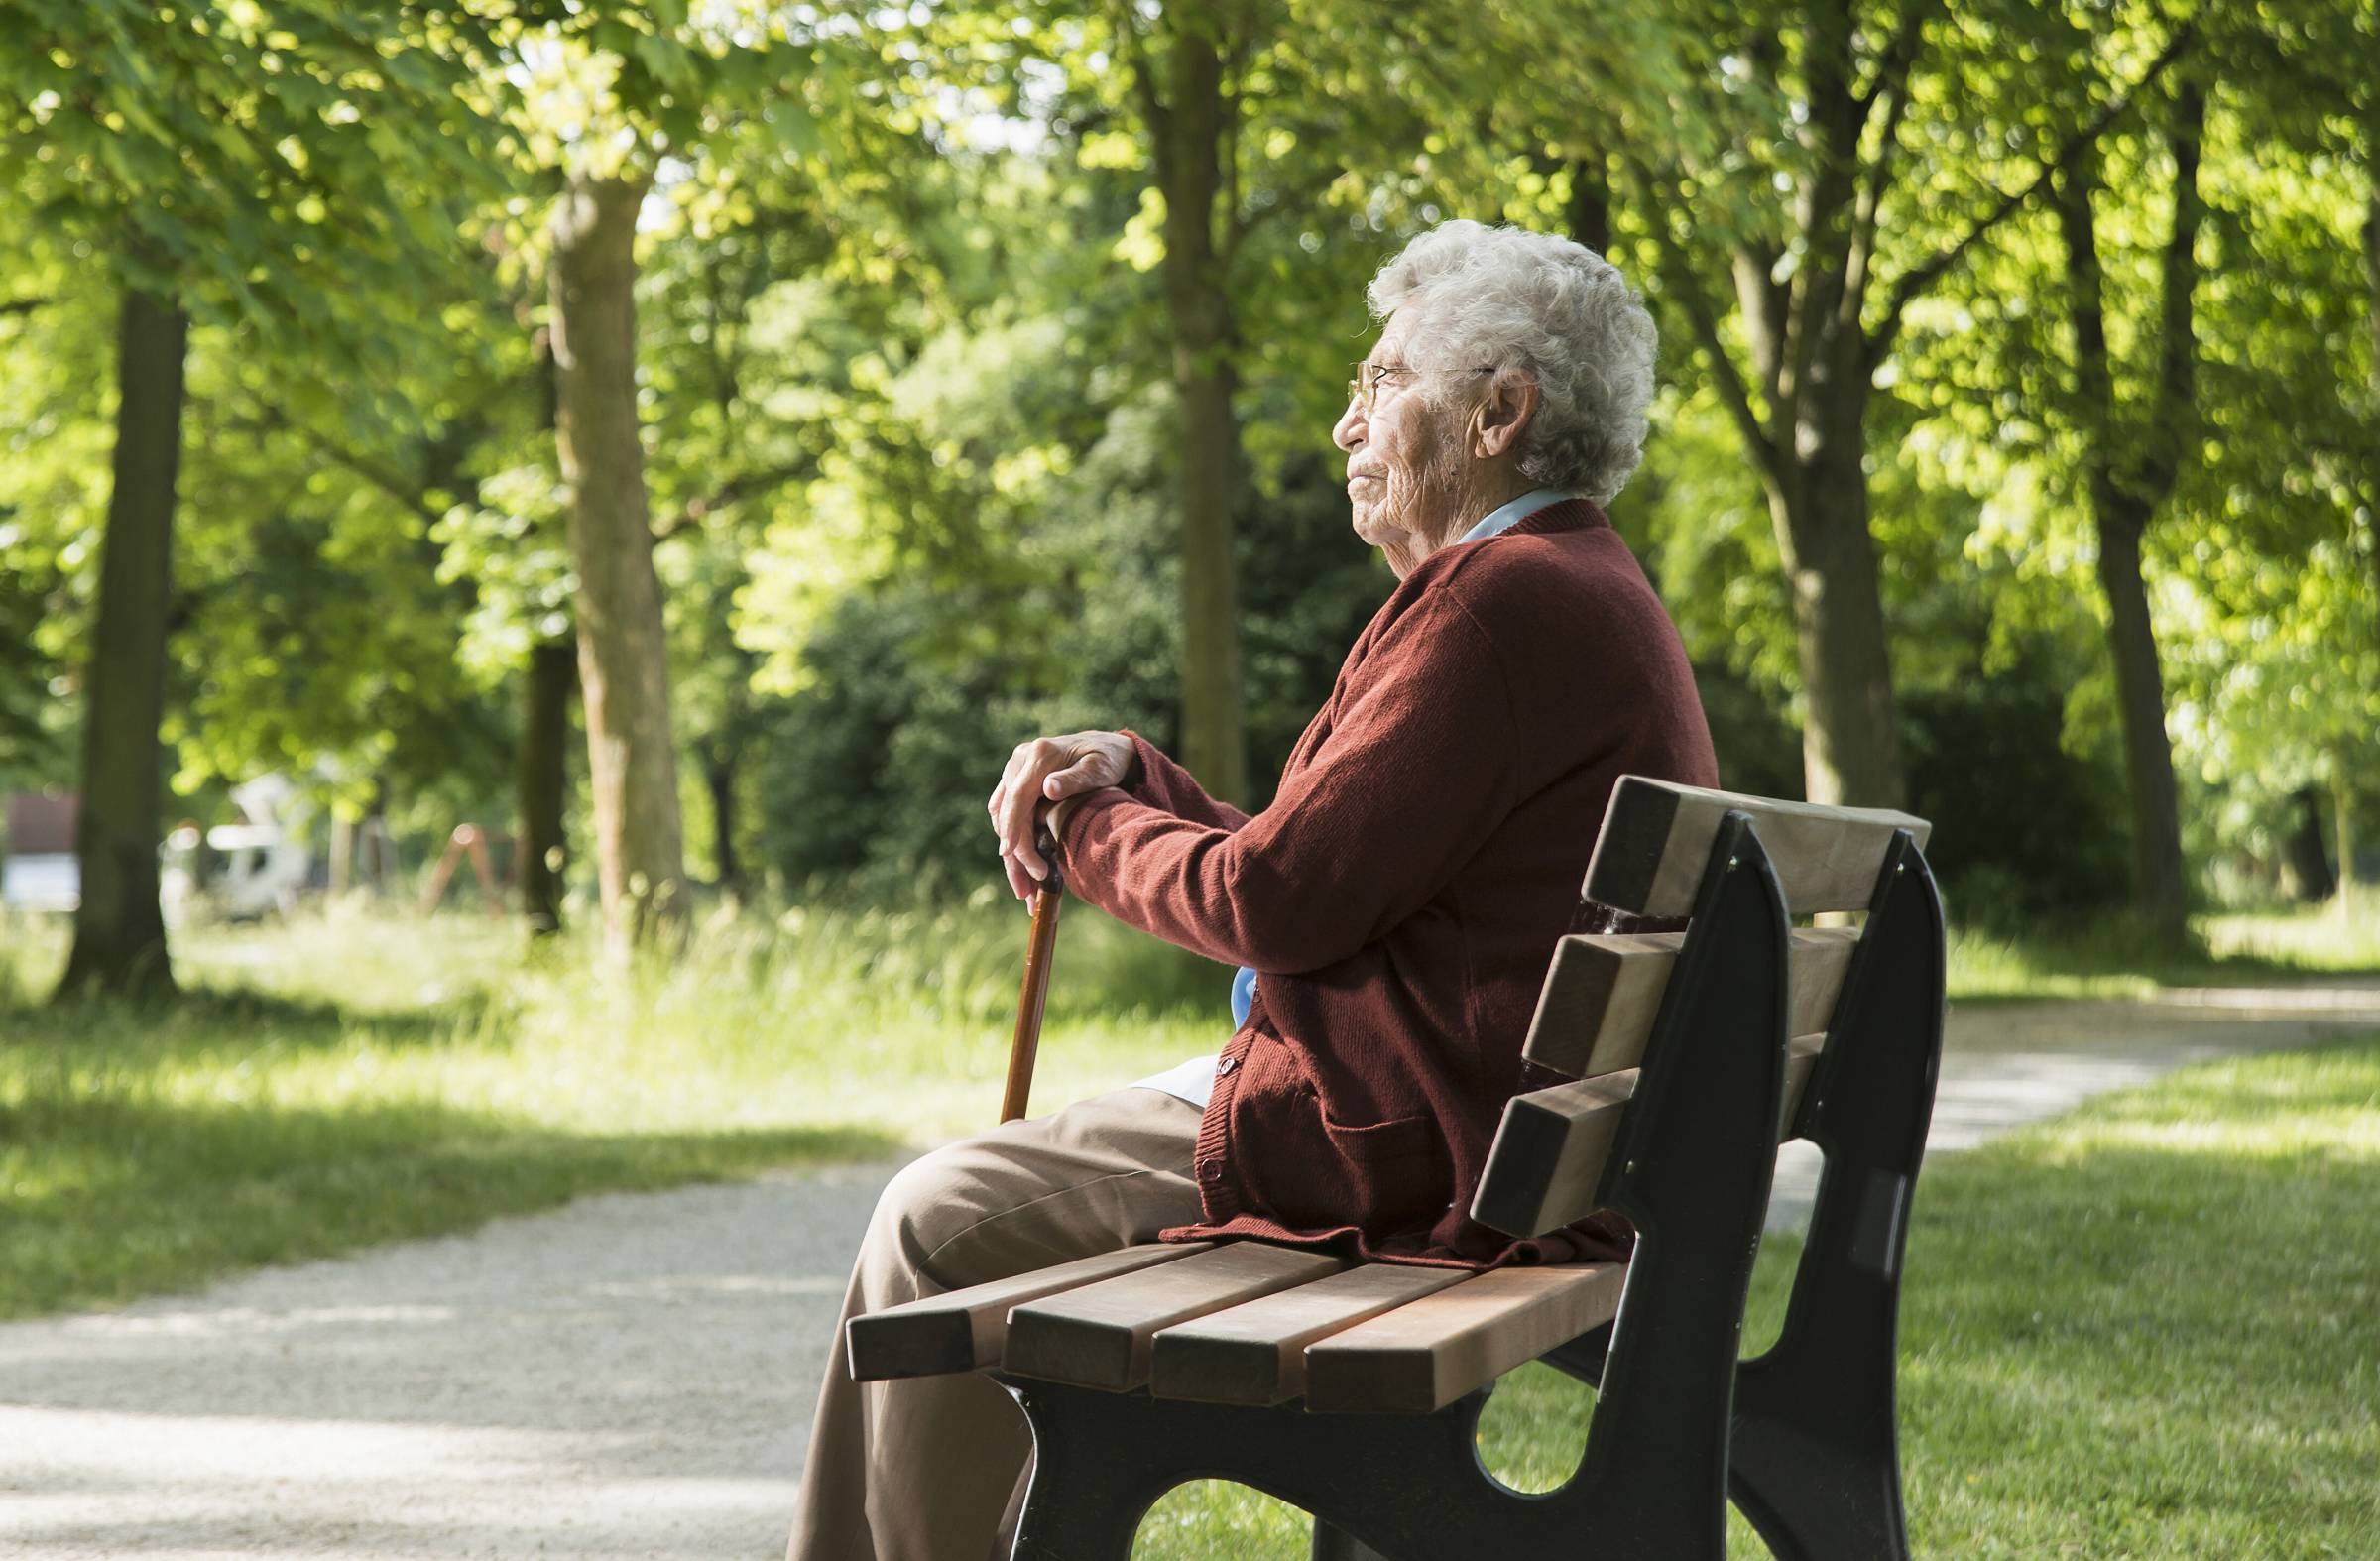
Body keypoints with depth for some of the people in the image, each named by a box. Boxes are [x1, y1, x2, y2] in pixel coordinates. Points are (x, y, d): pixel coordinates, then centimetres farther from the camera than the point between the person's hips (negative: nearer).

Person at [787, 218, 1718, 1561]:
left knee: (942, 1221, -5)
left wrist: (1092, 831, -3)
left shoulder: (1506, 599, -19)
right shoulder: (1590, 593, 17)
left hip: (1407, 1151, -11)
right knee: (994, 1178, 20)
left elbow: (1281, 900, -21)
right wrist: (1134, 776, 7)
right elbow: (1327, 866, 18)